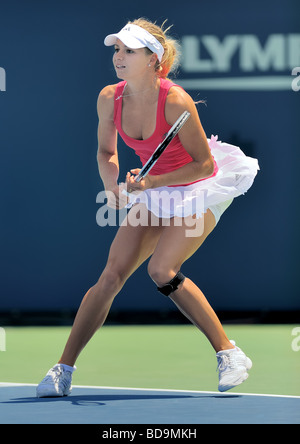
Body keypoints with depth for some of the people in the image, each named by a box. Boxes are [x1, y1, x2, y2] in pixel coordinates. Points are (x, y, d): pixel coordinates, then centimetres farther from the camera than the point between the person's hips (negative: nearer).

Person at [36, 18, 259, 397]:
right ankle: (63, 370, 2)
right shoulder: (110, 99, -11)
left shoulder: (175, 102, -28)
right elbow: (106, 152, 7)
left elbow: (204, 164, -20)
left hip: (200, 187, -5)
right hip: (154, 190, 5)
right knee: (111, 275, -5)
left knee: (161, 270, -24)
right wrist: (112, 187, -11)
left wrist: (153, 182, -27)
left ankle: (230, 354, -10)